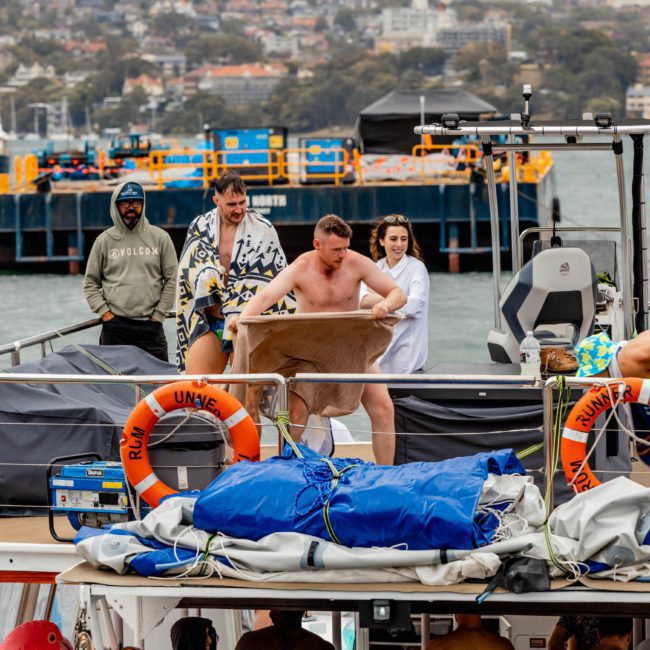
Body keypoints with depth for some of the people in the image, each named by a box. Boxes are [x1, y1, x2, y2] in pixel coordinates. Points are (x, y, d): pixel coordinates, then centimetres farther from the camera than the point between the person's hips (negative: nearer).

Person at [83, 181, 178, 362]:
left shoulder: (160, 238, 6)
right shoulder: (105, 240, 7)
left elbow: (172, 279, 5)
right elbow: (90, 283, 9)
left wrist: (158, 315, -1)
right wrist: (105, 313, -2)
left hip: (150, 326, 0)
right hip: (114, 327, 0)